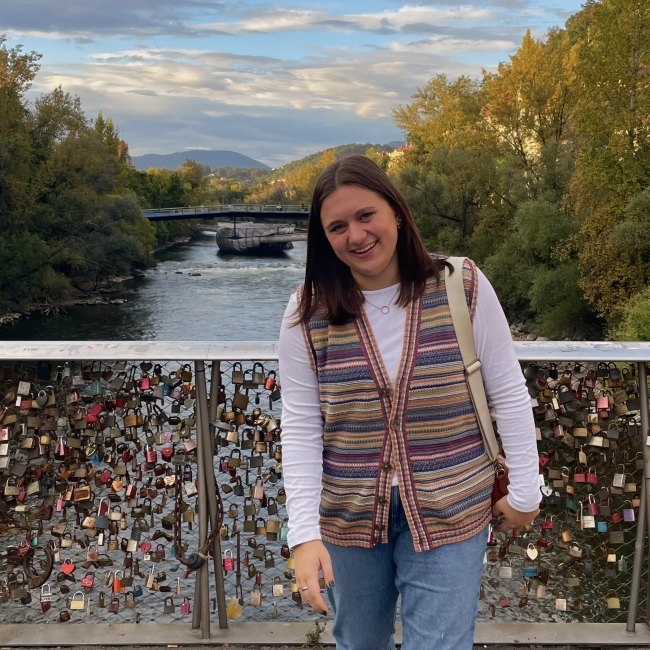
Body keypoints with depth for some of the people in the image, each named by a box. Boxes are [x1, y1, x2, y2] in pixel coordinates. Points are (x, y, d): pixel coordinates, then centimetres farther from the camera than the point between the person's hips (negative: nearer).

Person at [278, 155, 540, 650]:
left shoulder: (464, 288, -10)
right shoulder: (308, 312, -8)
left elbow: (509, 394, -3)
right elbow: (300, 428, -9)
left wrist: (525, 488, 0)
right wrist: (304, 533, -14)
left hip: (449, 513, -2)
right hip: (349, 516, 2)